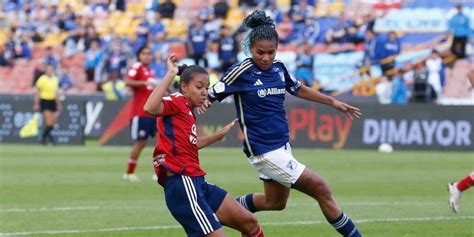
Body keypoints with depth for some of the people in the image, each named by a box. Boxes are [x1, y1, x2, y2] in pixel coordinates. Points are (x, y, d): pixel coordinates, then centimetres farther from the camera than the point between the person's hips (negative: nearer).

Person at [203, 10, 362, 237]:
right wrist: (203, 103, -36)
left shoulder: (278, 68, 3)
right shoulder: (241, 72, -16)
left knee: (274, 202, 24)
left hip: (282, 145, 8)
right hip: (264, 150, -8)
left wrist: (333, 102, 18)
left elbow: (298, 89, 20)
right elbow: (210, 96, -14)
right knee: (320, 190, -8)